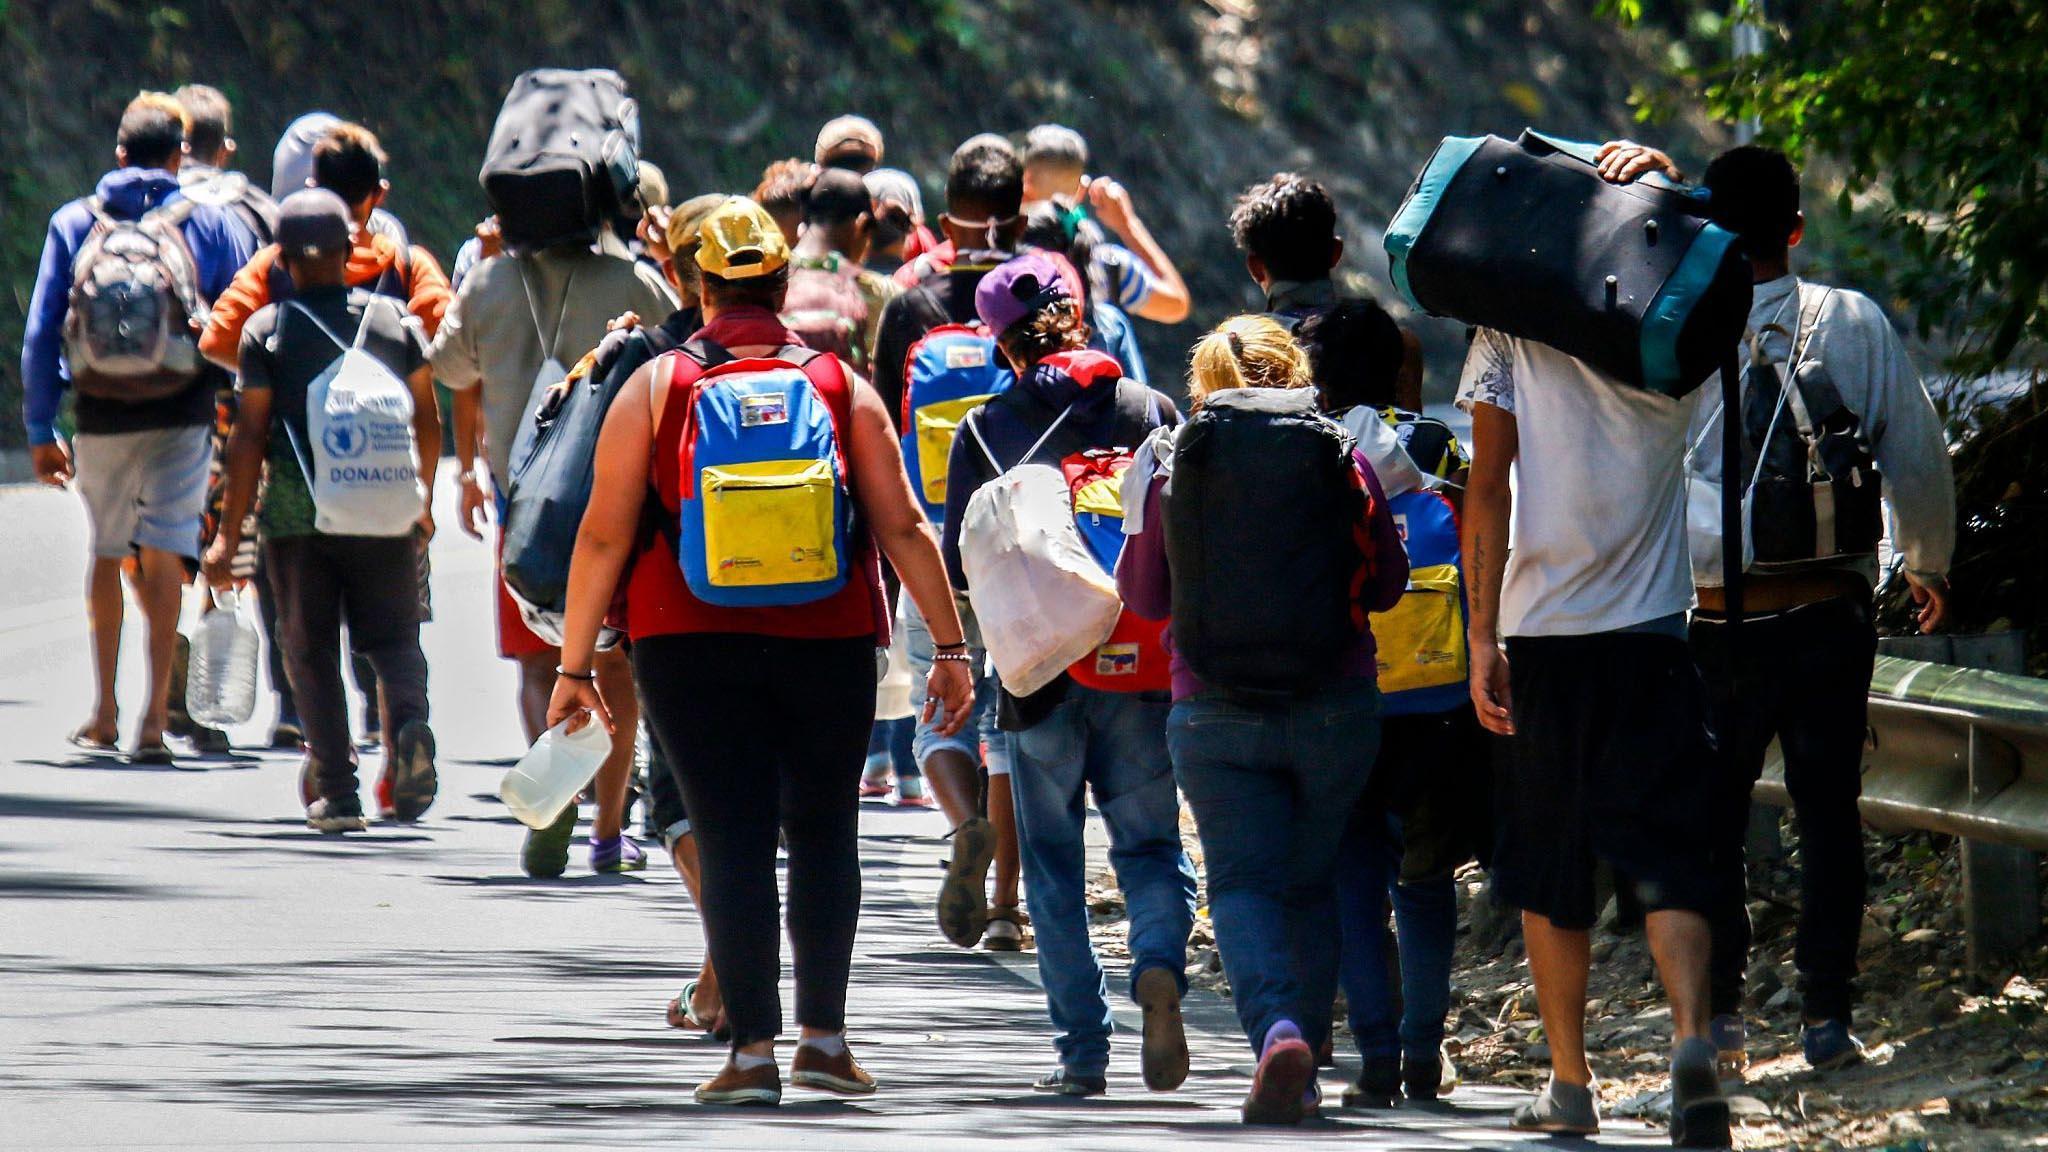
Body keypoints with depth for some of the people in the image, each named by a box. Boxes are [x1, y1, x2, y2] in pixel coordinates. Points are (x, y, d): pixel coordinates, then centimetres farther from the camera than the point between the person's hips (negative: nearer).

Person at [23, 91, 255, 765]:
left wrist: (40, 430, 7)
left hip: (103, 413, 1)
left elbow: (41, 333, 3)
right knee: (163, 552, -2)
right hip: (182, 412, -1)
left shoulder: (73, 224, 5)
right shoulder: (211, 223, 2)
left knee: (107, 552, 17)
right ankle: (156, 715, -12)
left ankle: (104, 713, 22)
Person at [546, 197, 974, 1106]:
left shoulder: (654, 388, 2)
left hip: (692, 647, -1)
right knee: (824, 829, 13)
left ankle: (753, 1048, -5)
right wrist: (950, 647, 6)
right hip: (829, 646, 1)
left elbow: (603, 536, 1)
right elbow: (903, 528, 2)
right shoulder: (842, 386, 5)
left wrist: (576, 665, 6)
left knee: (732, 839, -1)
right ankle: (823, 1032, 7)